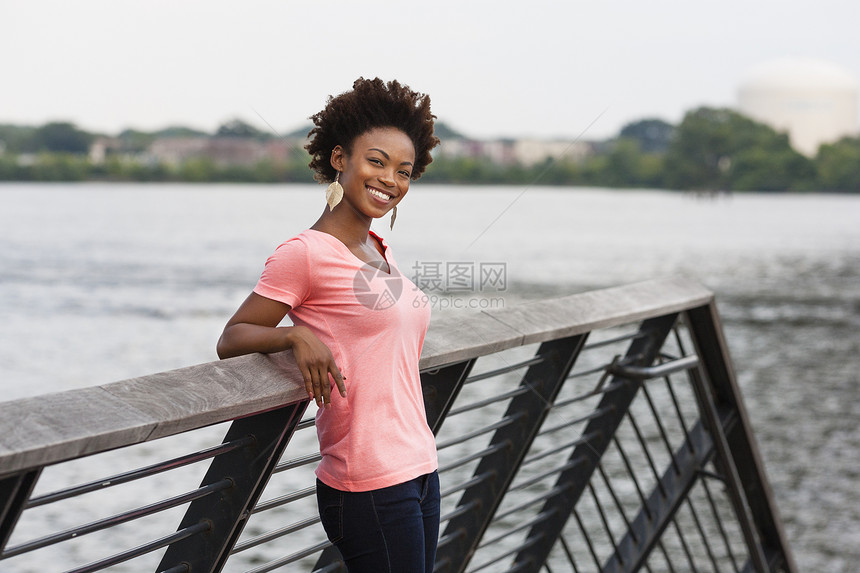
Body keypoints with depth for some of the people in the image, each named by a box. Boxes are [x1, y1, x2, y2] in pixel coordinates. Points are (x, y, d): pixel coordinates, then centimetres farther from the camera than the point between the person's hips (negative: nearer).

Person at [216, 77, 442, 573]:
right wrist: (295, 334, -23)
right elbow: (231, 340, -7)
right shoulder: (307, 253, -11)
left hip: (420, 472, 8)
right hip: (370, 489, -8)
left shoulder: (379, 251, 13)